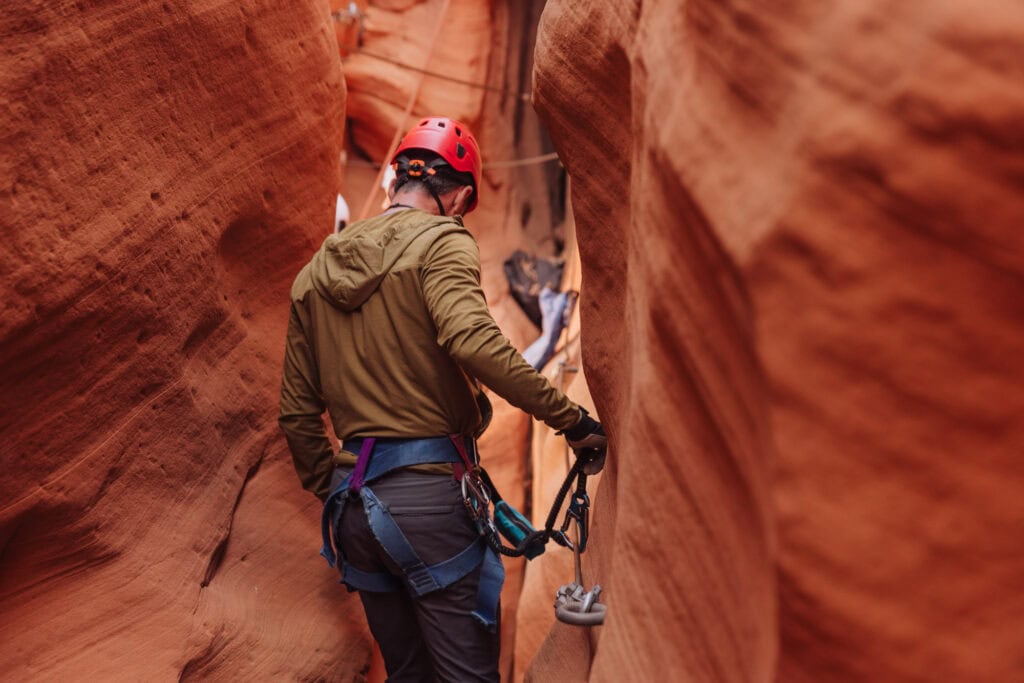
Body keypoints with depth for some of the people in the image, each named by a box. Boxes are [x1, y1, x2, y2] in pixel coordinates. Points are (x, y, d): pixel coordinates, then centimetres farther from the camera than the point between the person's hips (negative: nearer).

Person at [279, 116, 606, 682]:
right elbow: (472, 340, -25)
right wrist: (570, 418, -18)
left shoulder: (315, 272, 15)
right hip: (427, 490, -7)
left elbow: (297, 412, 16)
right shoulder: (439, 240, -5)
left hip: (352, 505, 7)